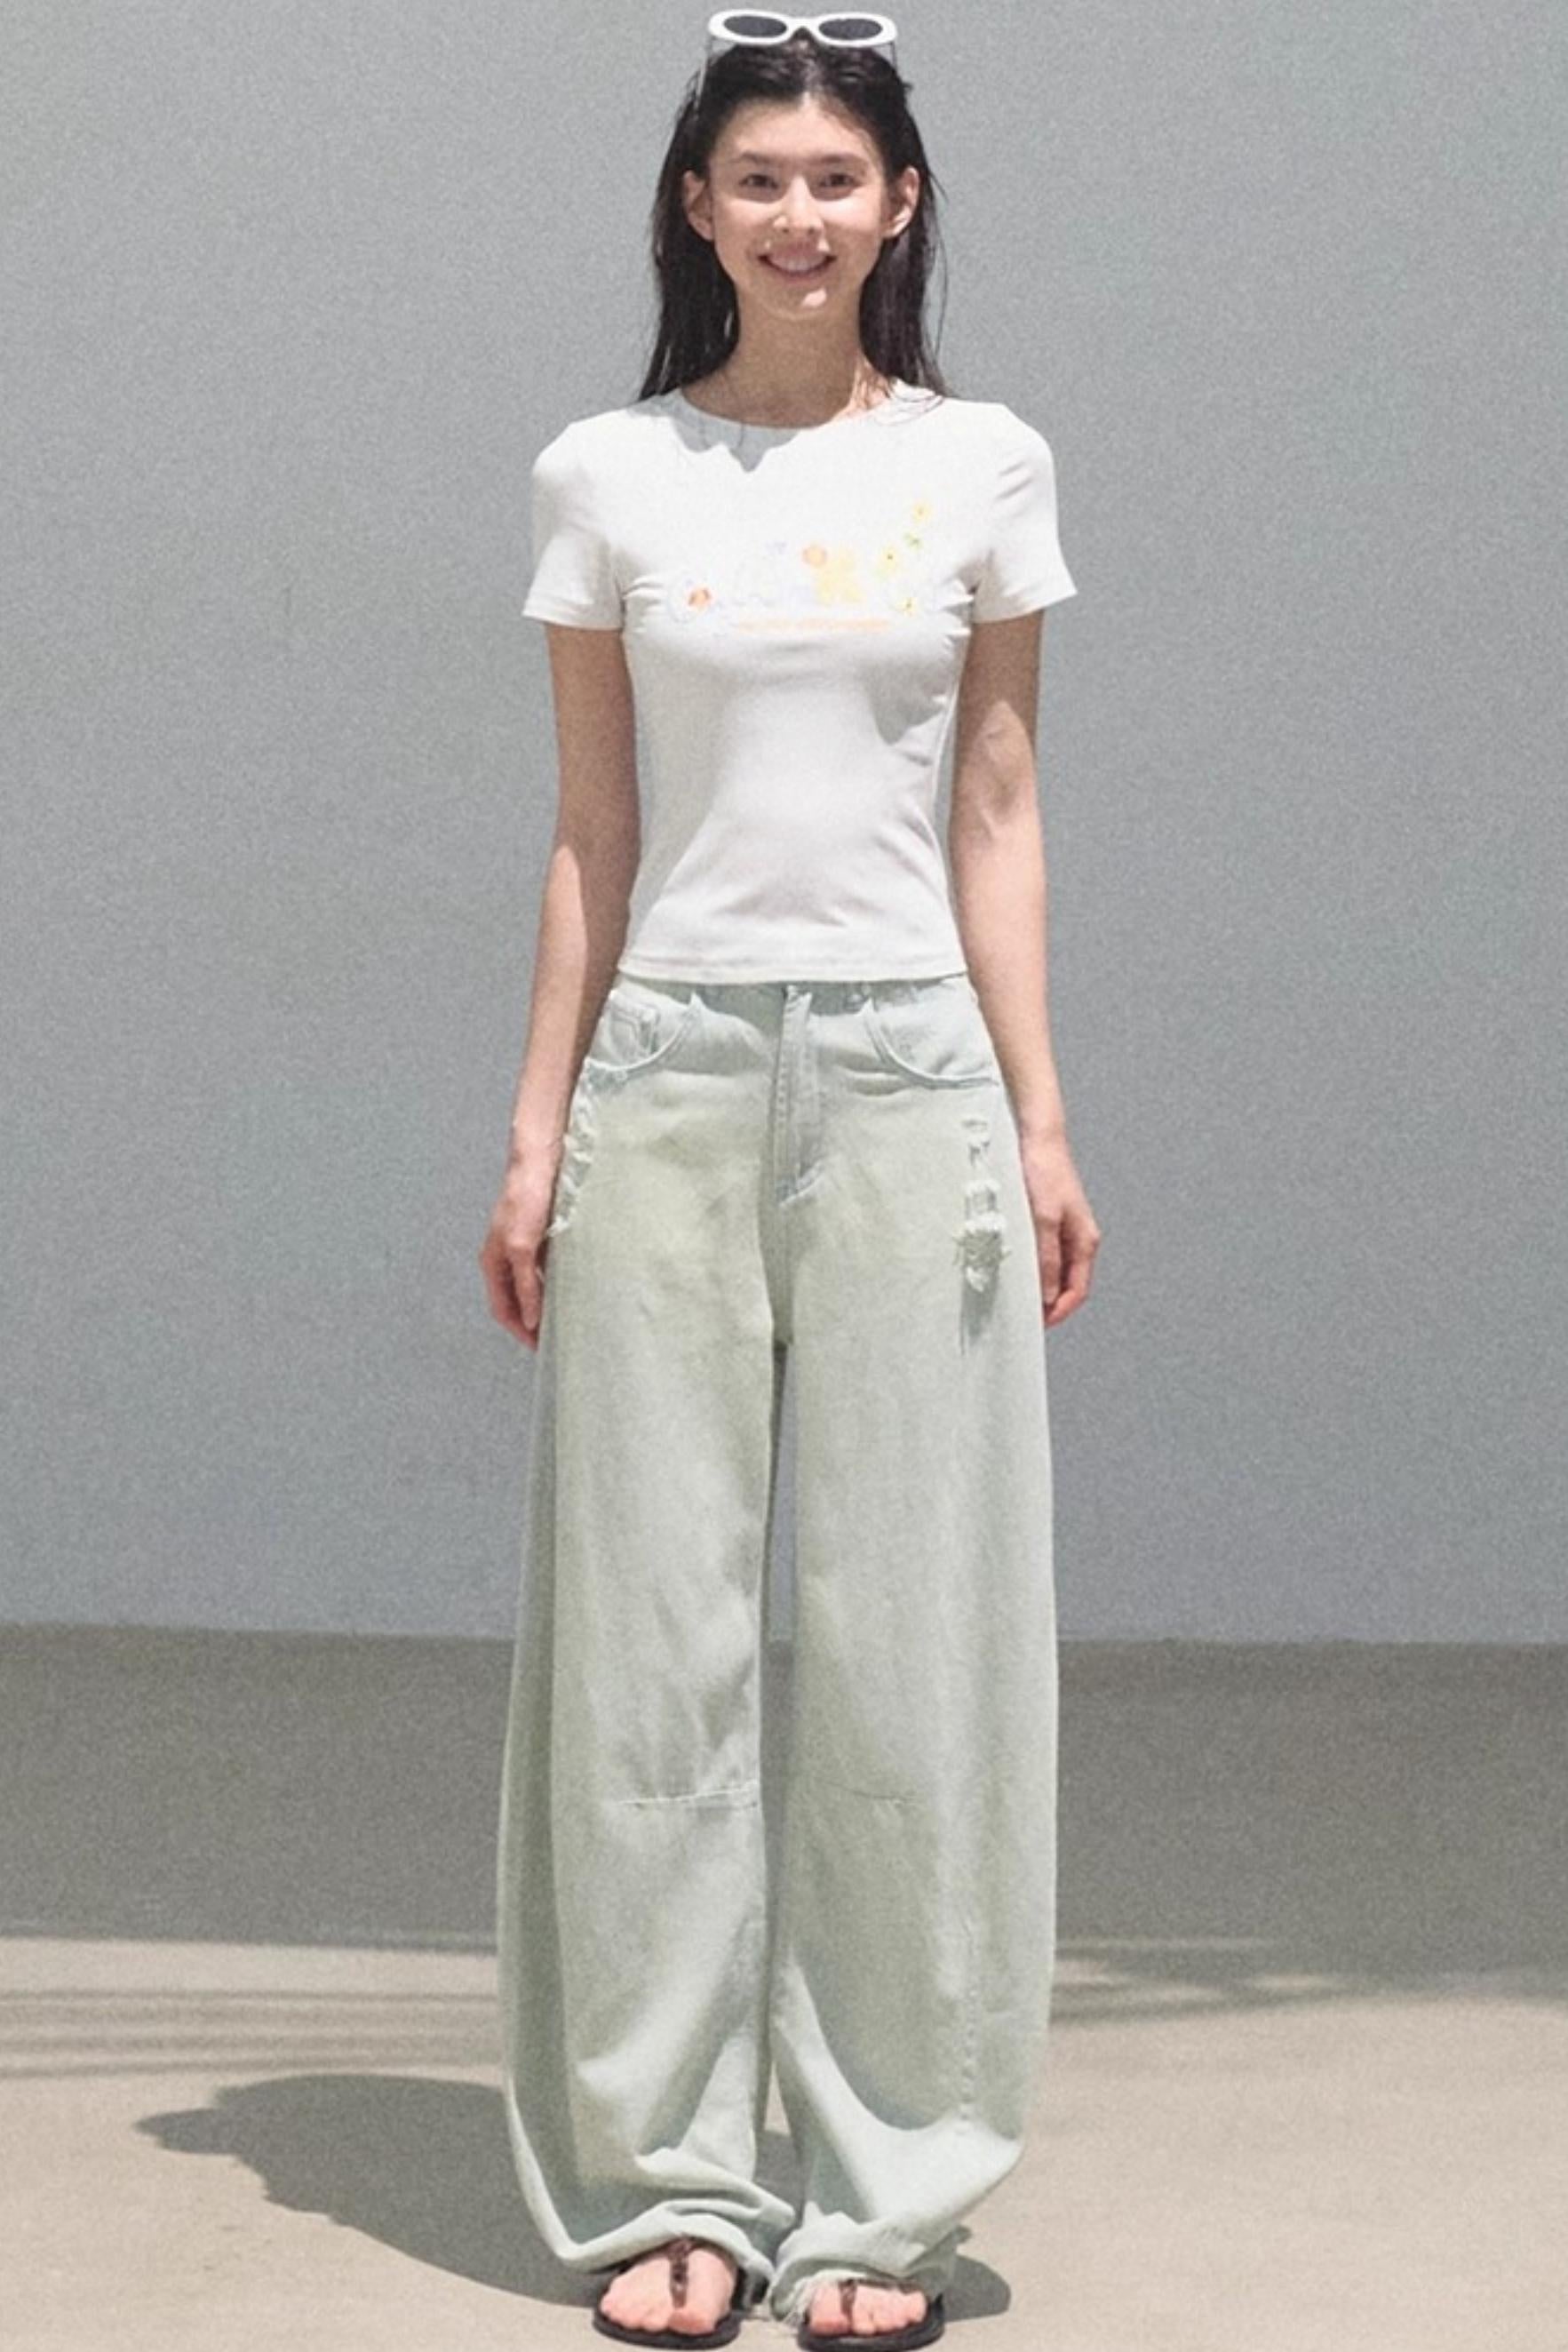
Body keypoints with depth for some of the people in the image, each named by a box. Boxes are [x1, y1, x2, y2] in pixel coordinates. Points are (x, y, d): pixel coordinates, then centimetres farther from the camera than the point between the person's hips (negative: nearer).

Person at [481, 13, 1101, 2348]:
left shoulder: (982, 466, 7)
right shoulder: (606, 478, 6)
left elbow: (998, 815, 8)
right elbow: (593, 836, 7)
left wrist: (1041, 1122, 3)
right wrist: (537, 1132, 2)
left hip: (908, 1073, 0)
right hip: (671, 1072, 0)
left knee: (907, 1635, 1)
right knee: (654, 1628, 1)